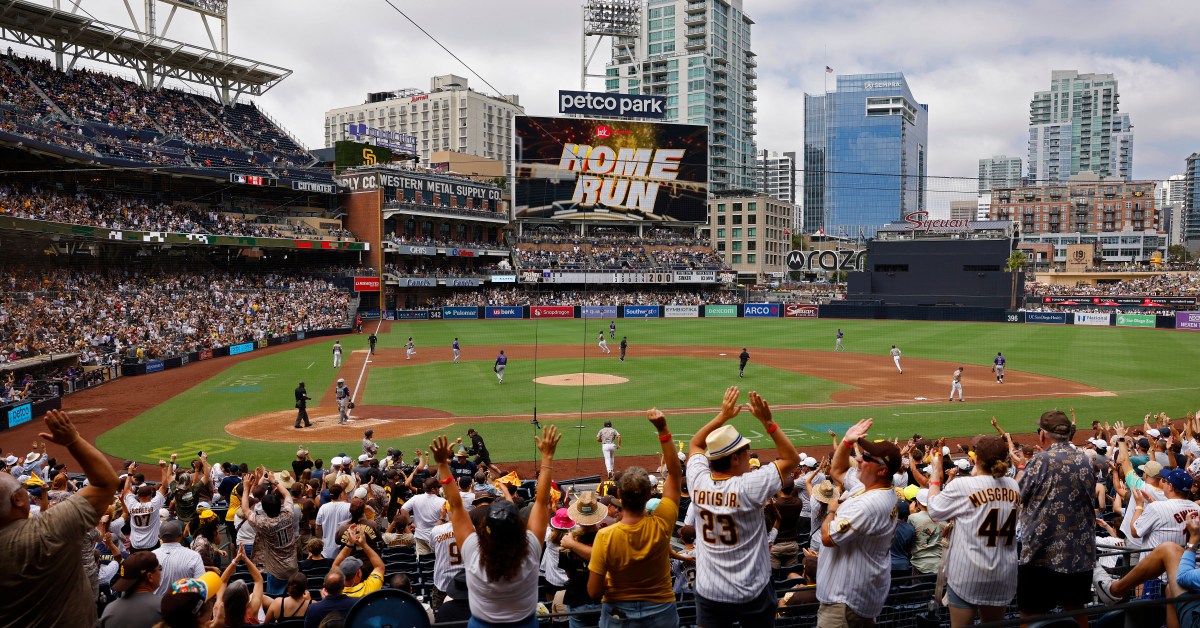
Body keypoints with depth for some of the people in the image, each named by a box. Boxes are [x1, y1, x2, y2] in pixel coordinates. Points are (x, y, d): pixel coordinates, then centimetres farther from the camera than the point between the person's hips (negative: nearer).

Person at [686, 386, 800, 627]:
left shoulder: (698, 482, -10)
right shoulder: (749, 486, -22)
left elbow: (695, 444, 12)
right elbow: (792, 459, -8)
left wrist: (722, 416, 9)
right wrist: (767, 421, -12)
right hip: (753, 593, -3)